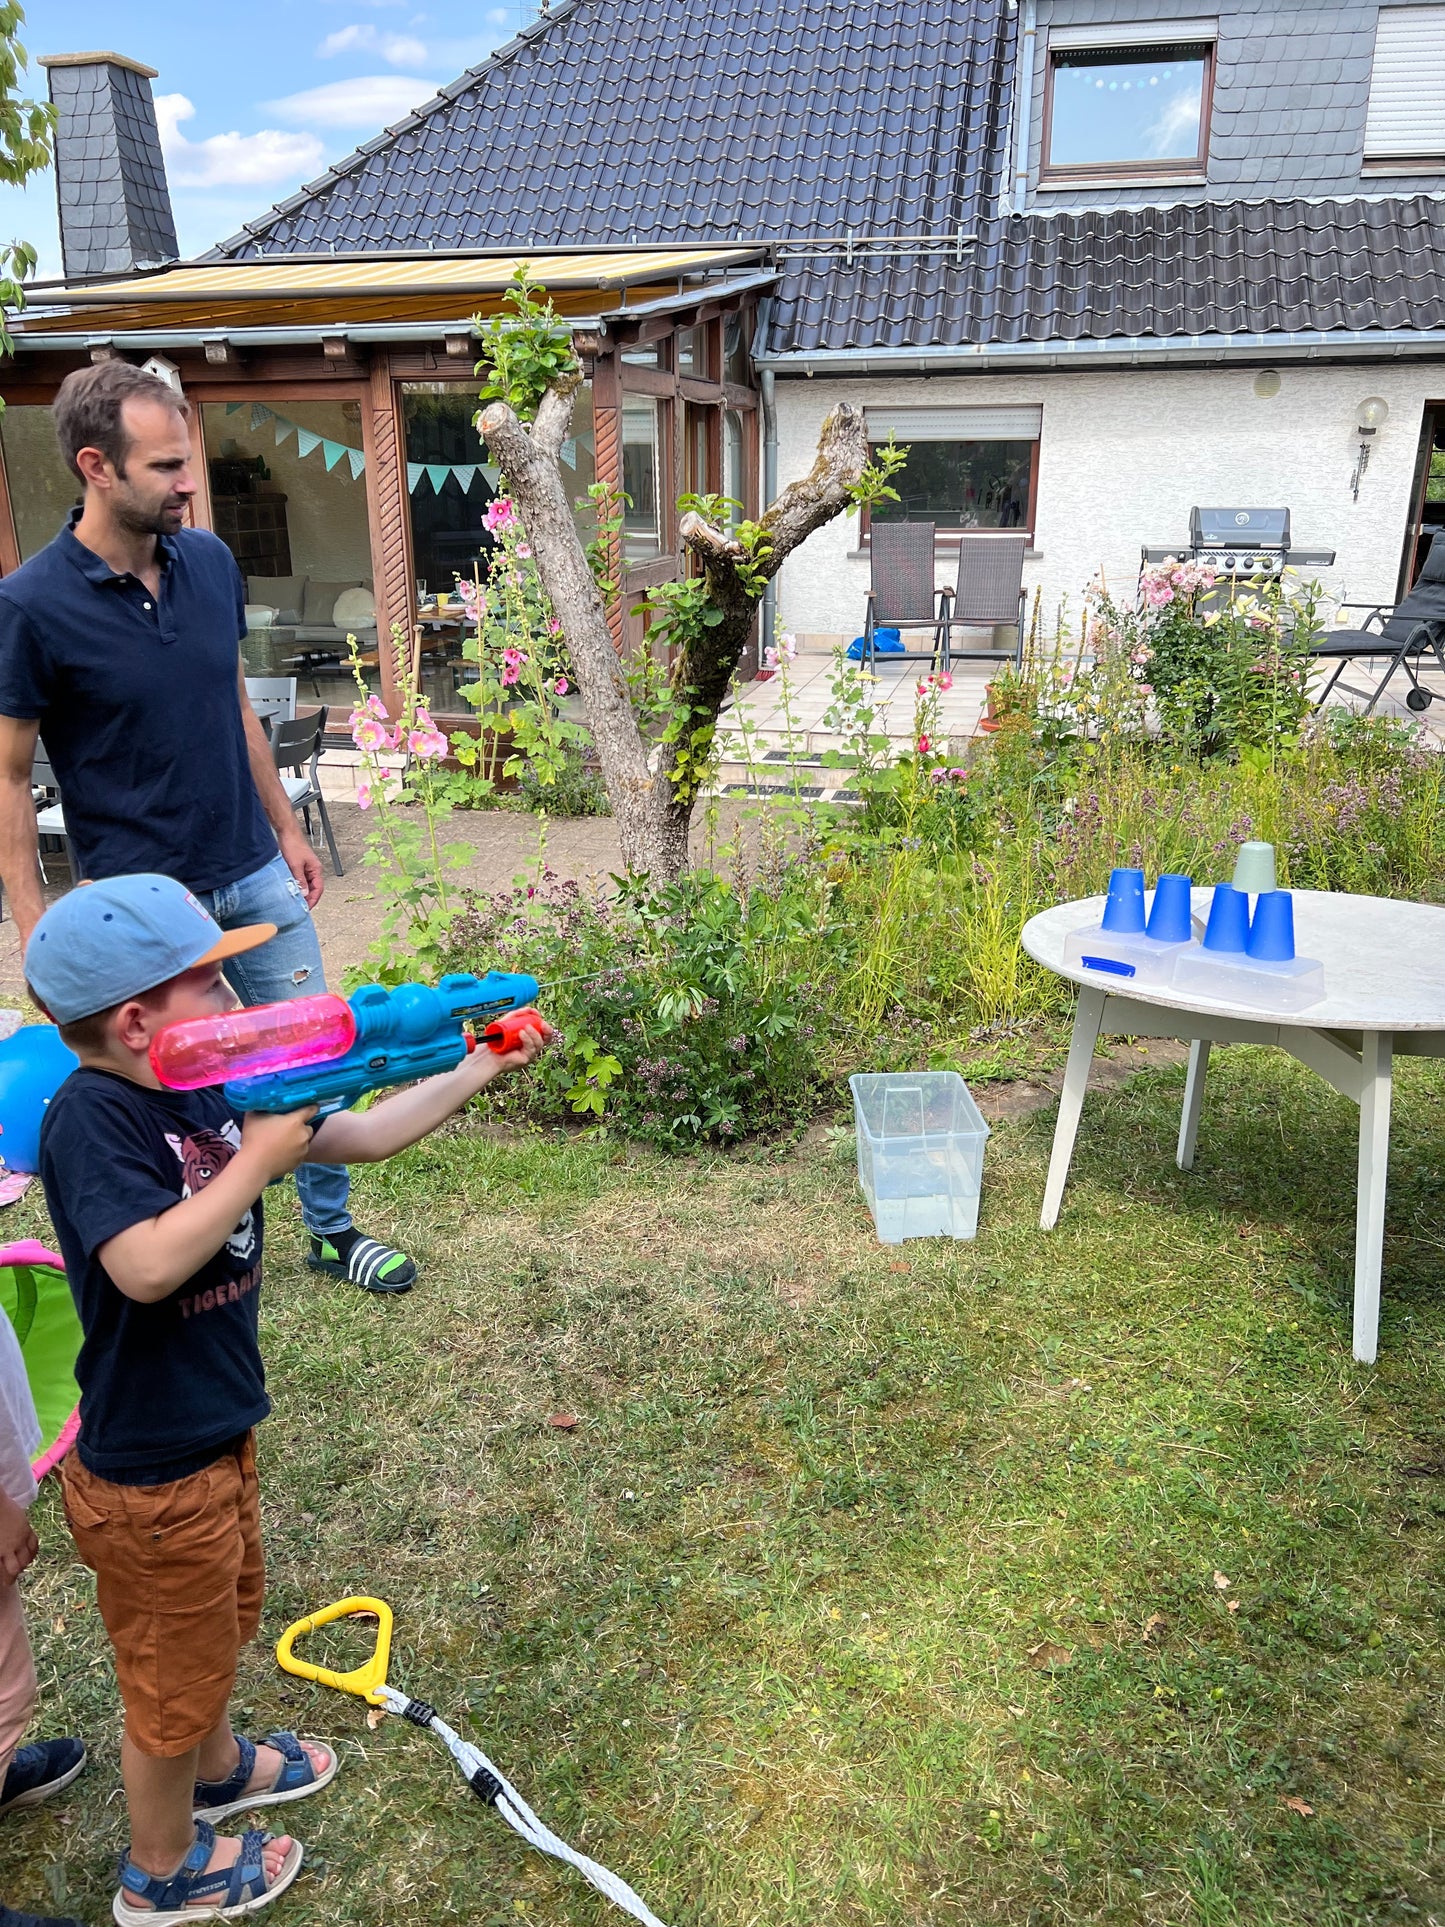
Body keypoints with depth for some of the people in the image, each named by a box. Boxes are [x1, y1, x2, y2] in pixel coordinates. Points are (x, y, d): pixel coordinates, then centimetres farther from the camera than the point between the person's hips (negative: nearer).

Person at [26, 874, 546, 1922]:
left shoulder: (207, 1095, -5)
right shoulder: (91, 1118, -27)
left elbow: (359, 1137, 2)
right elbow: (148, 1265, -40)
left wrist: (476, 1072, 0)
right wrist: (259, 1156, -33)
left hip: (213, 1432, 8)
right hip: (149, 1470, -8)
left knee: (225, 1613, 31)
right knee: (174, 1665, 16)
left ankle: (219, 1767, 58)